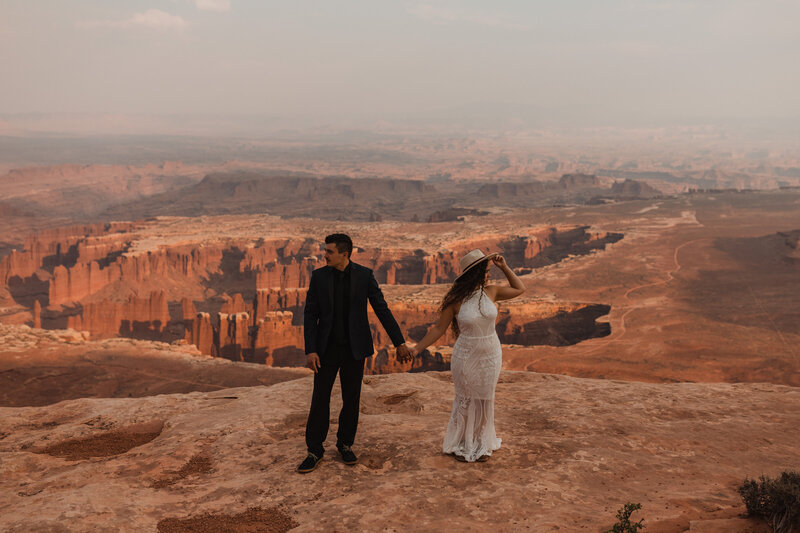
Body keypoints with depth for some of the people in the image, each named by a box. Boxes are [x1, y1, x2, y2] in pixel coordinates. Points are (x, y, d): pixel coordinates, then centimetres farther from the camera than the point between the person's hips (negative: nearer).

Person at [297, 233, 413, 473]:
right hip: (327, 346, 0)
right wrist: (310, 350, -10)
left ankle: (345, 444, 26)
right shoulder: (319, 276, -4)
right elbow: (310, 314, -2)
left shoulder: (364, 275, -6)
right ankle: (314, 450, 14)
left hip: (354, 347, 0)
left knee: (351, 398, 8)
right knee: (320, 398, 2)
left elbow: (382, 309, -3)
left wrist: (400, 342, -5)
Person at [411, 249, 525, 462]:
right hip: (466, 356, -4)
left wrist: (504, 267, 0)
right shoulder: (455, 299, -14)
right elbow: (439, 328, -8)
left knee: (485, 399, 14)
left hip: (491, 356, 4)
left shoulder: (491, 292, -3)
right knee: (465, 400, 9)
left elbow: (519, 289, 12)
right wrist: (417, 349, -12)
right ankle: (462, 444, 28)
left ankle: (482, 444, 32)